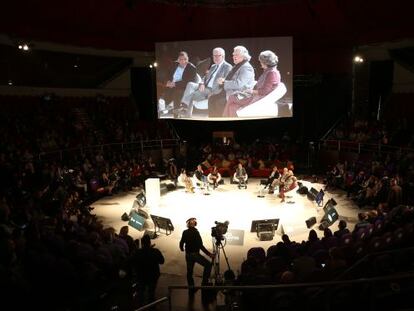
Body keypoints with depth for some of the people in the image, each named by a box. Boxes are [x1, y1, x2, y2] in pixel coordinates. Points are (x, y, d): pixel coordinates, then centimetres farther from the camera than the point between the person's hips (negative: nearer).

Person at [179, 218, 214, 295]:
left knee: (189, 271, 14)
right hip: (195, 254, -6)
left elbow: (181, 243, 7)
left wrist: (182, 249, 29)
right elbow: (200, 245, -21)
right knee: (208, 265, 6)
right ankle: (204, 282, 1)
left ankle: (191, 289, 23)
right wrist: (209, 254, -20)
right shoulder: (196, 232, -17)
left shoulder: (185, 232, -1)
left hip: (188, 255, 6)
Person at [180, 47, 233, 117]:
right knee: (190, 84, -18)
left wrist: (213, 93, -22)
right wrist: (202, 84, -5)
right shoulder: (213, 66, 24)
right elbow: (206, 77, 20)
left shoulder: (228, 67, -3)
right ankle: (184, 105, -27)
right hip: (205, 87, 7)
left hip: (214, 91, -7)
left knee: (191, 95, -20)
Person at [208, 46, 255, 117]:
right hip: (230, 92, 10)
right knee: (212, 98, -5)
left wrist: (224, 83, -16)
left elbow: (238, 84, -25)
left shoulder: (246, 68, -14)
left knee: (219, 102, -25)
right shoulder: (237, 66, 18)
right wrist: (223, 80, -1)